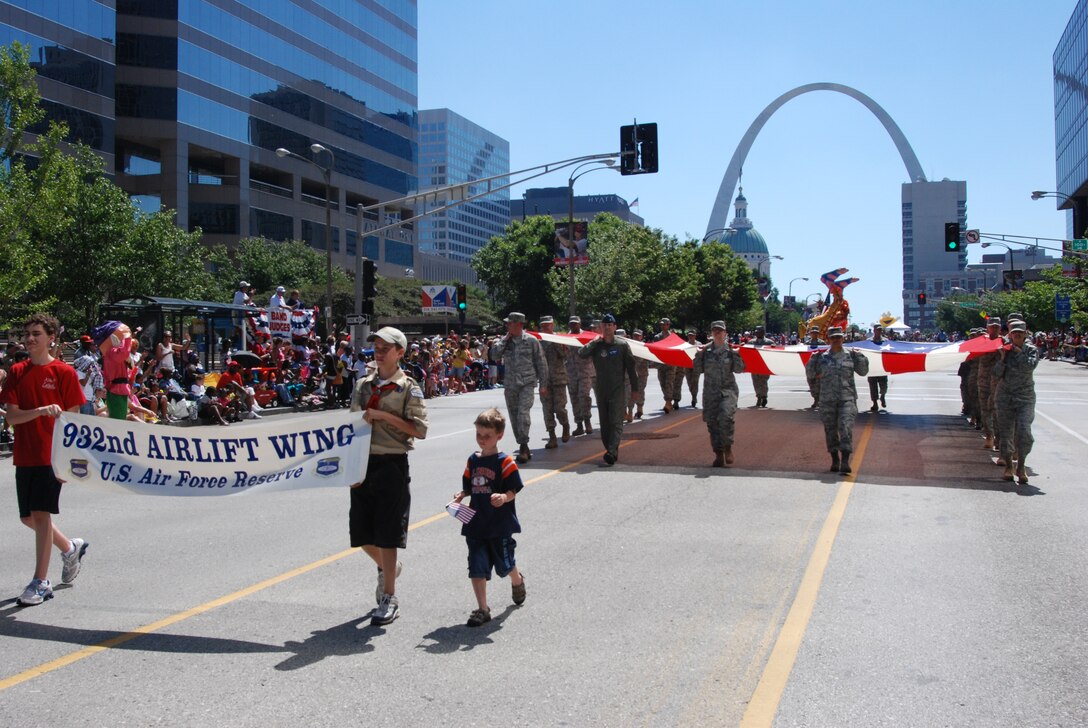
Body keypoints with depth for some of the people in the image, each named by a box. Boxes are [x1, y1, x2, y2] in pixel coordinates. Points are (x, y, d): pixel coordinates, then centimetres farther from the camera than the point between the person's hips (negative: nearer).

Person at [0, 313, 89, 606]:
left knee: (41, 514, -8)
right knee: (28, 517, 13)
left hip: (51, 455, -5)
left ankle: (40, 583, -1)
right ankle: (71, 548, 37)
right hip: (24, 455, 5)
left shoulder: (64, 372, -5)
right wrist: (40, 411, -21)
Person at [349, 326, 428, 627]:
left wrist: (384, 415, -19)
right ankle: (386, 567, 40)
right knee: (362, 533, 10)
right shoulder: (362, 385, 10)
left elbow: (420, 429, -12)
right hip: (363, 463, 5)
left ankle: (389, 598, 9)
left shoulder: (408, 388, -5)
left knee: (387, 534, -2)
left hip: (392, 464, -5)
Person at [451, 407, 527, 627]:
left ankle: (517, 581, 45)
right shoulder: (472, 461, 7)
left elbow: (513, 490, -10)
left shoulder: (505, 461, -9)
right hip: (476, 525, 4)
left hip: (500, 525, -4)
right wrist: (461, 495, -5)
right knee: (477, 567, 0)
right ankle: (482, 609, 7)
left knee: (504, 565, 11)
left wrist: (504, 498, -30)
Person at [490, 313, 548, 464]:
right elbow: (495, 355, -5)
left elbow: (541, 363, 2)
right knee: (514, 417, 8)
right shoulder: (505, 341, 10)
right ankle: (523, 448, 19)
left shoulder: (531, 341, -1)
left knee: (523, 413, -20)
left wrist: (543, 384, -1)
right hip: (509, 385, 5)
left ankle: (523, 447, -17)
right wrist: (505, 339, -6)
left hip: (527, 383, -5)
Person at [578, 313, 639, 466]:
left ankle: (611, 451, -21)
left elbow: (630, 367, 2)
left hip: (618, 390, -3)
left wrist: (635, 388, 2)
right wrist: (594, 342, -13)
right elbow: (581, 354, -10)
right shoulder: (596, 345, 6)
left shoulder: (622, 345, 0)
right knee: (604, 423, 7)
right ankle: (612, 451, 17)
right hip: (601, 389, 3)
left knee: (616, 422, -12)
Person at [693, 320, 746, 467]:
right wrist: (699, 354, -5)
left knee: (726, 416, -24)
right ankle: (719, 455, 14)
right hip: (710, 392, 3)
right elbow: (698, 368, 6)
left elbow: (739, 369, -3)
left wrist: (734, 353, -12)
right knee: (712, 422, 3)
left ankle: (728, 447, -5)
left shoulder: (730, 349, 2)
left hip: (728, 390, -3)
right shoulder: (706, 349, 5)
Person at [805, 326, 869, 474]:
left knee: (846, 428, -14)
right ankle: (835, 461, 21)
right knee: (830, 430, 7)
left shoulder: (850, 355, 6)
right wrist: (813, 360, -5)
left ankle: (845, 462, -17)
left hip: (847, 398, -2)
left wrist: (860, 357, -3)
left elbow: (863, 371, 10)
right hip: (827, 399, 2)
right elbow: (810, 374, 7)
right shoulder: (822, 357, 7)